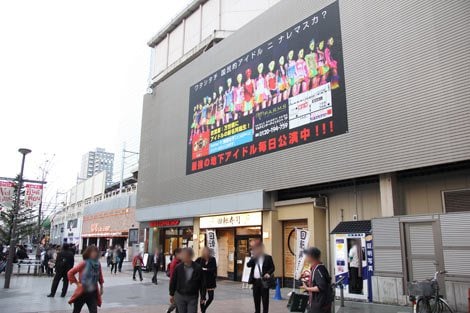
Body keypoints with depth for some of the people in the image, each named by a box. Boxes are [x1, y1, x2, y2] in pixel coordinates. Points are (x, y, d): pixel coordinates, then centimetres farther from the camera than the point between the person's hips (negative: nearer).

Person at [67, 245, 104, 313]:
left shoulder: (98, 264, -4)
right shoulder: (84, 263, -18)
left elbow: (100, 276, 10)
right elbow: (70, 273, -13)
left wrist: (101, 287, 13)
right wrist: (77, 283, -10)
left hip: (93, 293, 3)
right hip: (82, 293, -2)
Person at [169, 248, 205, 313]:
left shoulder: (198, 268, -11)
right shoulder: (178, 267, -7)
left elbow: (202, 283, -4)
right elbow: (173, 281, 4)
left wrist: (203, 297, -1)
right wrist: (171, 294, 8)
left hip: (193, 297, -1)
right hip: (180, 296, 2)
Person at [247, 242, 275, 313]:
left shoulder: (268, 257, -2)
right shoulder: (253, 258, 11)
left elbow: (273, 268, -3)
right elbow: (248, 265, 0)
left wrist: (268, 273, -20)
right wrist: (253, 257, -9)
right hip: (255, 281, 5)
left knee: (265, 299, 1)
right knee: (256, 299, 12)